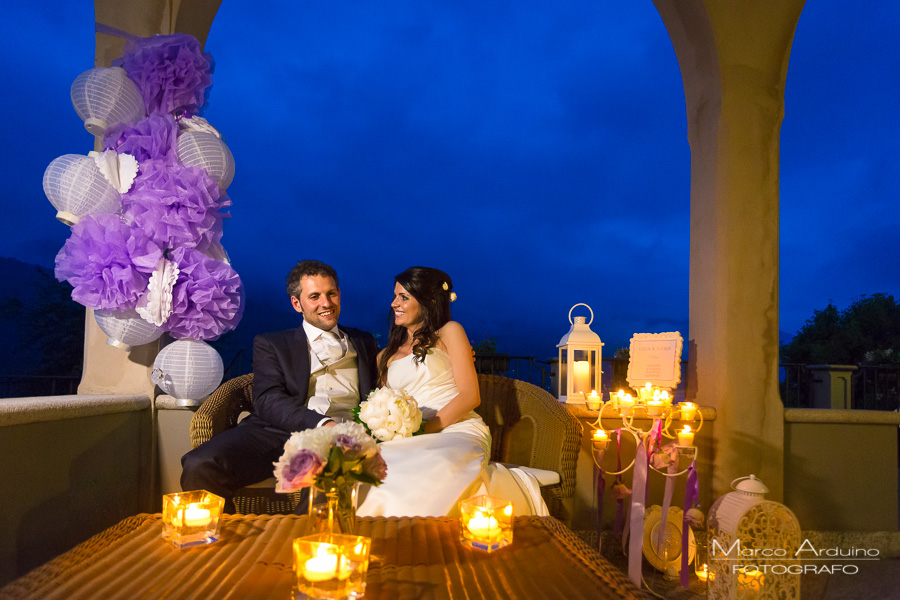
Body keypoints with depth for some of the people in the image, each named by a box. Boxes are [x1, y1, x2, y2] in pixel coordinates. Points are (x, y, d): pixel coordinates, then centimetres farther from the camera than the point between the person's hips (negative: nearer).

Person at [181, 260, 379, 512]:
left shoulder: (364, 342, 28)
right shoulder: (270, 344, 19)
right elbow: (267, 401, 2)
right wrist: (322, 423, -16)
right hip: (279, 432, 0)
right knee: (199, 468, -26)